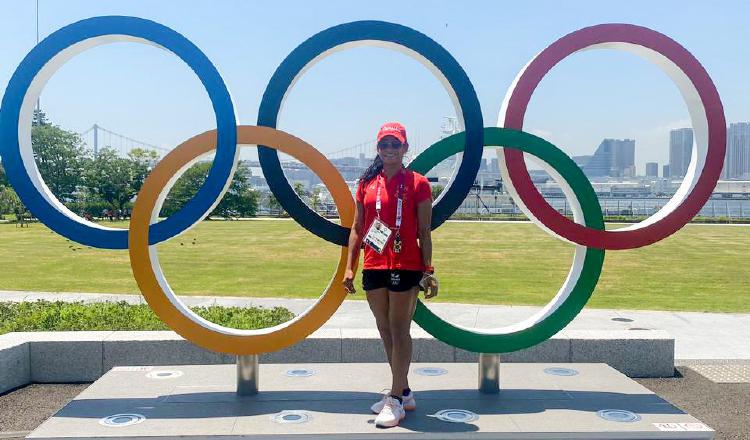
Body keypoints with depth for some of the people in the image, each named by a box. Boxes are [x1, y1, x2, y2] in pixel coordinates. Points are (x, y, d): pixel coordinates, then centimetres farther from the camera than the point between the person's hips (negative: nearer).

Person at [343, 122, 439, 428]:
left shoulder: (417, 183, -2)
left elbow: (424, 232, -4)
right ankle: (403, 392, 25)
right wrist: (349, 267, 6)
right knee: (385, 329, 11)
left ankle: (396, 401, 4)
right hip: (373, 266, 5)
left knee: (399, 329, -2)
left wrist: (428, 271, -9)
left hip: (406, 266, -5)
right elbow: (357, 228, 12)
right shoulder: (367, 183, 11)